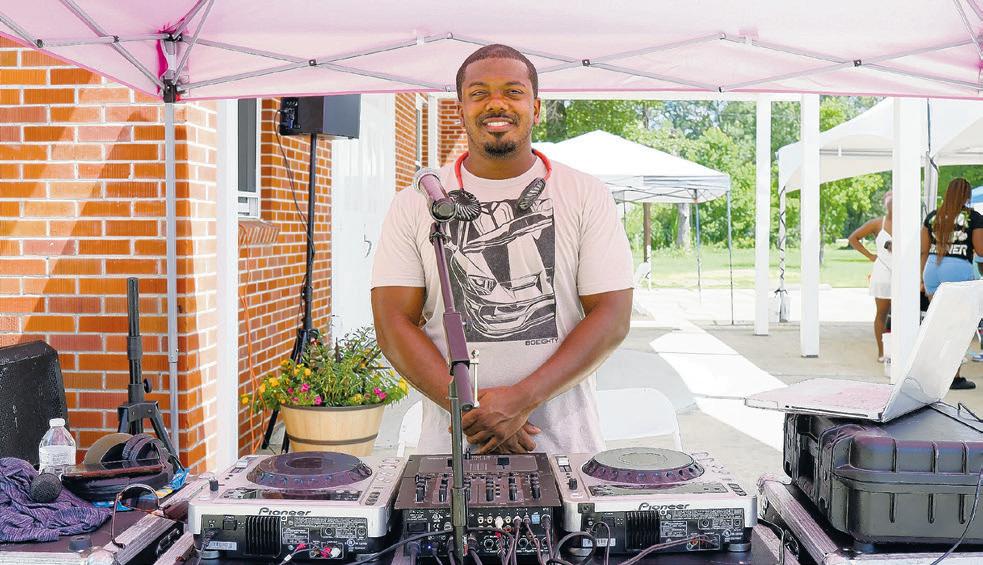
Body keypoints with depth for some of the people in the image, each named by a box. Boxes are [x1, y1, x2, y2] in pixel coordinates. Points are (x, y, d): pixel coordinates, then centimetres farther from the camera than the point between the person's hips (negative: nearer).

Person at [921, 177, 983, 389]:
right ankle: (953, 377, 5)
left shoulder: (932, 217, 9)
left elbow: (923, 251, 10)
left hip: (932, 268, 4)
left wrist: (923, 278, 16)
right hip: (958, 269, -4)